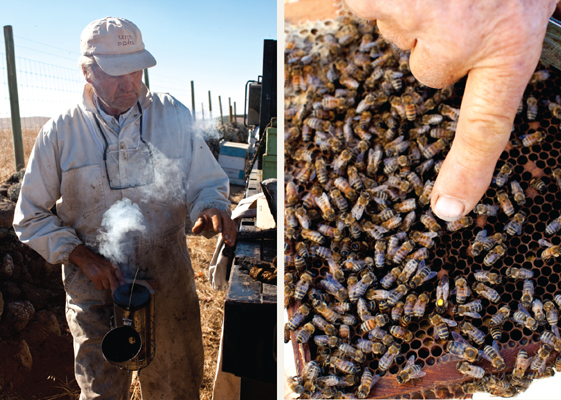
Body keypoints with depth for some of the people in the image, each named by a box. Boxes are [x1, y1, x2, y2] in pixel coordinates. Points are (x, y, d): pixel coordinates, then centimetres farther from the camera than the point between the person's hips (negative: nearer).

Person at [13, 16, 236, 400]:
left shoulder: (173, 115, -4)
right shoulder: (61, 132, -5)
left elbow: (207, 183, 3)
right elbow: (31, 216, 2)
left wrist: (212, 208, -21)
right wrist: (82, 256, -11)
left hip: (170, 286, 1)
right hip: (96, 292, -1)